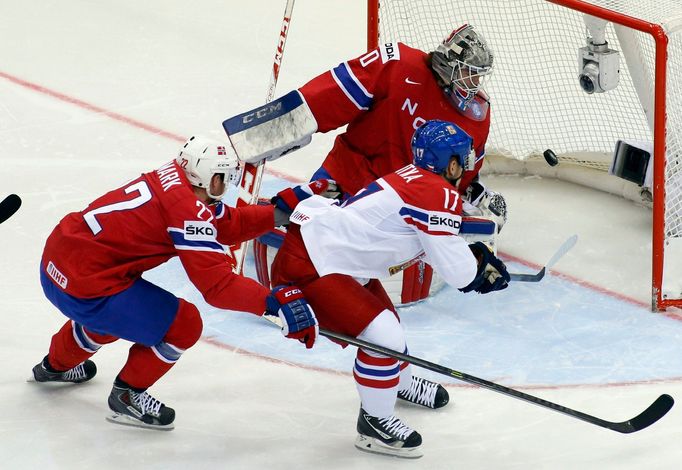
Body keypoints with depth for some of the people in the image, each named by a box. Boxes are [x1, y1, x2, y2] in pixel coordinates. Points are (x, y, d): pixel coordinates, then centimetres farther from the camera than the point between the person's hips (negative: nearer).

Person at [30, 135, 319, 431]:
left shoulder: (170, 178, 6)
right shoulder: (188, 209, -20)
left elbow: (227, 225, 16)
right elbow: (217, 286, -25)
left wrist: (281, 211, 11)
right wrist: (275, 301, -31)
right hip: (82, 287, -10)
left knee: (115, 311, 38)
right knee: (183, 325, -4)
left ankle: (56, 365, 59)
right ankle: (127, 395, 13)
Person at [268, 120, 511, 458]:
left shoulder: (413, 178, 9)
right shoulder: (440, 196, -19)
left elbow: (432, 247, 23)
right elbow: (459, 274, -16)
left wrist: (482, 265, 17)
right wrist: (481, 260, 5)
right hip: (307, 266, -11)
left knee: (385, 317, 29)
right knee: (384, 338, -15)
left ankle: (401, 384, 56)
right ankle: (375, 424, 5)